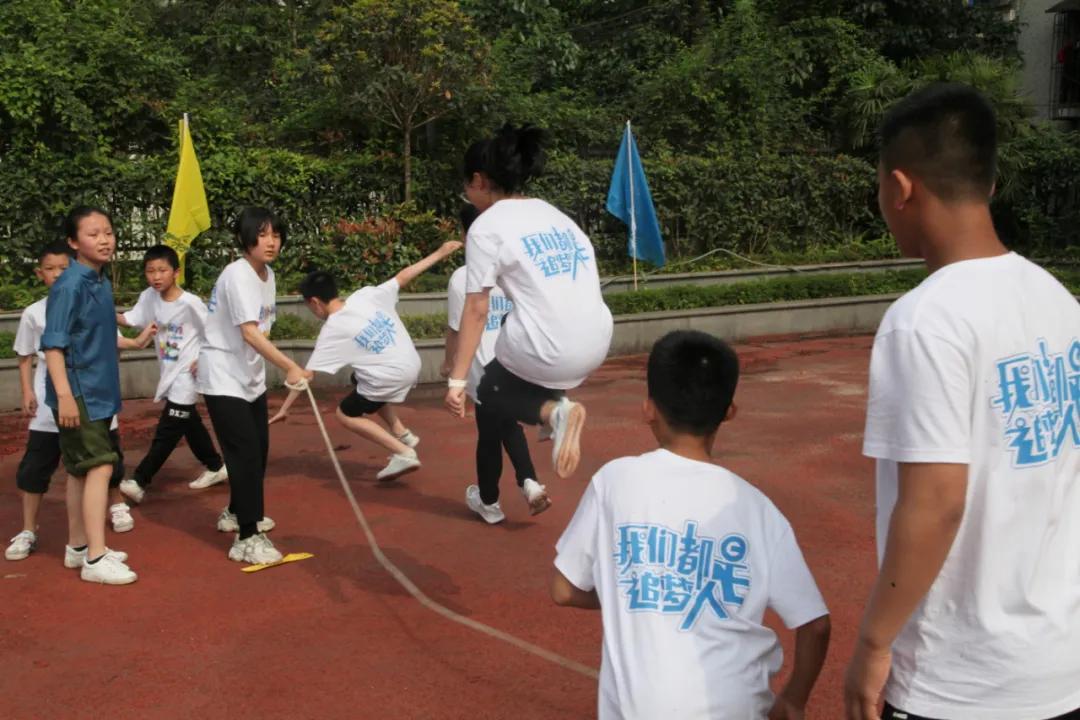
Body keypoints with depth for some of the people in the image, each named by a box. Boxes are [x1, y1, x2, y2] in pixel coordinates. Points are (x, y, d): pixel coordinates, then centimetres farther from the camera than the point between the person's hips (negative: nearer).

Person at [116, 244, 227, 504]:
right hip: (169, 374, 8)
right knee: (190, 424, 18)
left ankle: (139, 482, -5)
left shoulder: (190, 303, -19)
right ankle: (215, 467, 33)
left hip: (186, 376, -7)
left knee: (166, 432, -6)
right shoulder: (149, 297, 0)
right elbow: (129, 319, -5)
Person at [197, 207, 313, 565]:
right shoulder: (238, 275, -21)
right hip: (223, 378, -9)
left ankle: (236, 512, 37)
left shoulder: (267, 274, 6)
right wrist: (290, 367, -36)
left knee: (259, 450, 16)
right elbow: (249, 334, -31)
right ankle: (247, 538, -9)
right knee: (245, 454, -13)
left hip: (251, 377, 9)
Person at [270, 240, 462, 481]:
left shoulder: (332, 332, -9)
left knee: (345, 414, 12)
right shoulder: (366, 295, 1)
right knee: (362, 382, 32)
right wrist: (438, 254, 14)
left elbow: (306, 375, -6)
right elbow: (403, 277, 5)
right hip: (412, 364, 7)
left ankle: (403, 454, 2)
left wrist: (284, 409, 1)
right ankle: (402, 434, 24)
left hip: (390, 377, -7)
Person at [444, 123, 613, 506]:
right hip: (596, 347, 8)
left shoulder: (486, 227, -3)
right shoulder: (555, 214, 17)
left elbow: (476, 310, -7)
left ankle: (553, 410, -6)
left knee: (491, 393, 22)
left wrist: (457, 379, -4)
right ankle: (554, 401, 13)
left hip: (545, 354, -8)